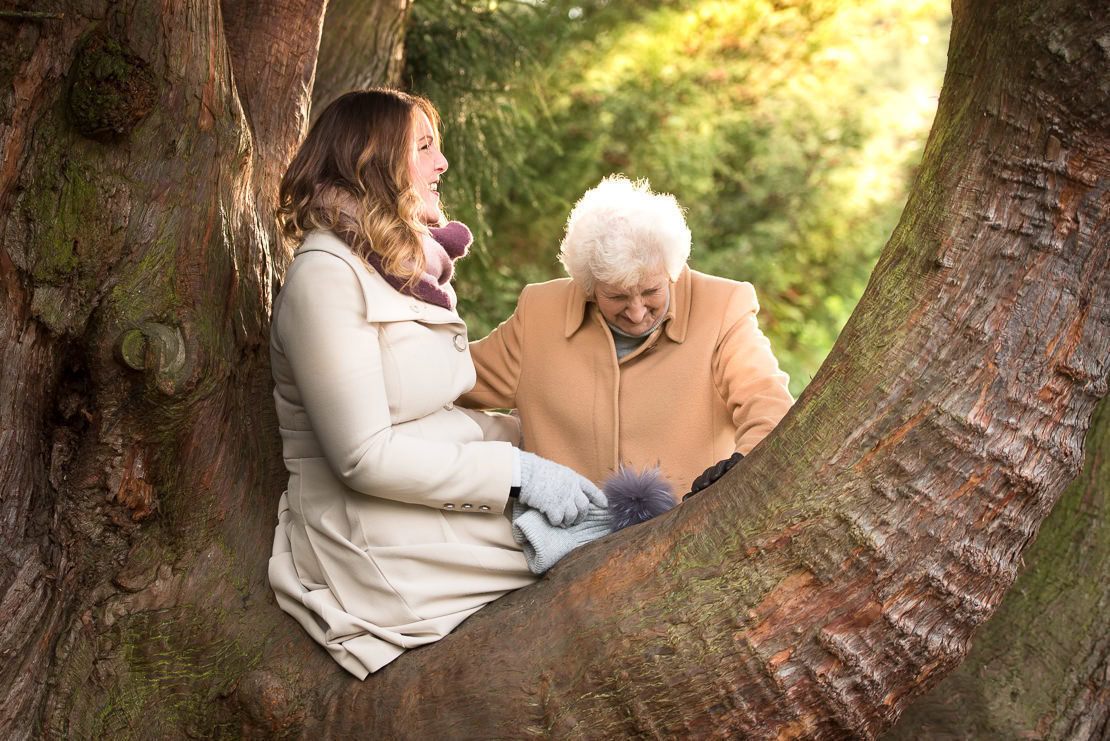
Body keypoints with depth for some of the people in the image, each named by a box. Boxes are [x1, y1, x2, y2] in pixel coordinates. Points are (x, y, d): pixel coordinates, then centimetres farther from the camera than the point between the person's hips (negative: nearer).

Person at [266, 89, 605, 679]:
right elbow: (364, 454, -20)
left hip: (451, 509, 9)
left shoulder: (414, 270, 18)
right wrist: (516, 472, -20)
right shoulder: (325, 277, -13)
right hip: (383, 547, -9)